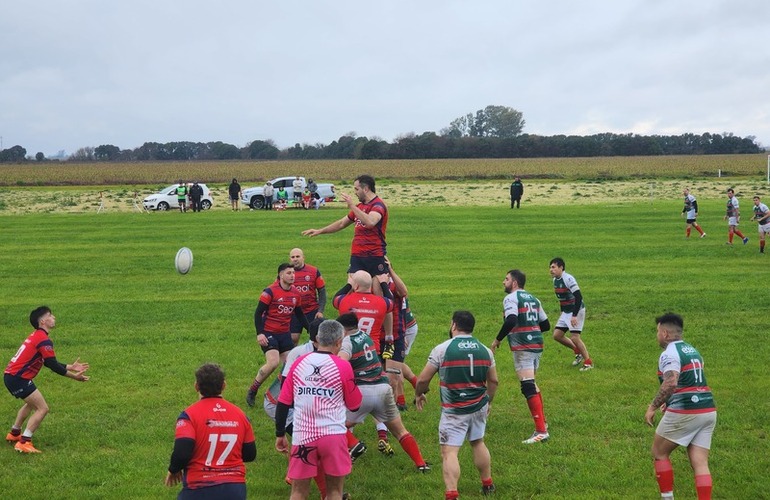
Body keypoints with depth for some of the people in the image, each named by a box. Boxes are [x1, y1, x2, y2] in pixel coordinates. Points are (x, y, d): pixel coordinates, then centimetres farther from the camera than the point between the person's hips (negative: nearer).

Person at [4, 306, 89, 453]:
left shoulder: (36, 336, 16)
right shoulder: (43, 340, -16)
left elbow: (50, 362, 21)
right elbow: (52, 365, -16)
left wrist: (70, 367, 20)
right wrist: (74, 376, -9)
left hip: (11, 375, 10)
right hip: (18, 378, -10)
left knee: (32, 403, 31)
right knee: (42, 408, -9)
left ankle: (14, 434, 41)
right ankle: (24, 443, -9)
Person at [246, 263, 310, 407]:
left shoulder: (295, 294, 7)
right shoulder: (270, 292, -13)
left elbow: (300, 315, 18)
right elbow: (258, 313, -12)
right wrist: (259, 333, -21)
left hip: (285, 334, 6)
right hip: (269, 333, -6)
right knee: (273, 362, -21)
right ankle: (252, 391, -3)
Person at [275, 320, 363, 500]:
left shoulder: (299, 363, 3)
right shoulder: (343, 367, -4)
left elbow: (283, 403, 4)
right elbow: (354, 405, 7)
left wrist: (280, 434, 14)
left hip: (303, 436, 2)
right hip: (333, 435, -2)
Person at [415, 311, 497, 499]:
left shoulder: (442, 349, -11)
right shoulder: (485, 350, 3)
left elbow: (423, 379, -8)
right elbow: (493, 381, 11)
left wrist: (420, 394, 12)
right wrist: (489, 402, 27)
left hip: (454, 411, -6)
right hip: (479, 407, 6)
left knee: (449, 452, -7)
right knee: (478, 443, 25)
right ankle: (488, 485, 37)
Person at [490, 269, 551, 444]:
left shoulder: (511, 298, -7)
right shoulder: (533, 299, 17)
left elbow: (511, 320, -24)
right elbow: (545, 325, 19)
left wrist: (497, 340, -14)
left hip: (523, 348, -8)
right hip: (537, 345, 9)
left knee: (528, 387, -10)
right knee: (531, 384, 23)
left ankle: (541, 431, -15)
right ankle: (542, 422, 30)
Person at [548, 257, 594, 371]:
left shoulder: (568, 279, -21)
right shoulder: (555, 280, 6)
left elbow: (578, 297, -25)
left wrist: (574, 315, -28)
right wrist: (562, 311, 20)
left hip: (576, 311, -9)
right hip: (566, 312, 9)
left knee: (574, 337, -13)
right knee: (557, 335, 6)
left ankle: (588, 362, 1)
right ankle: (578, 352, 22)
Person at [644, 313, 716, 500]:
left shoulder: (669, 354, -10)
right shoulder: (692, 350, 18)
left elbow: (670, 384, -26)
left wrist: (653, 407, -20)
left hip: (684, 414, -8)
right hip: (708, 410, 8)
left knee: (659, 453, 11)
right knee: (700, 462, 5)